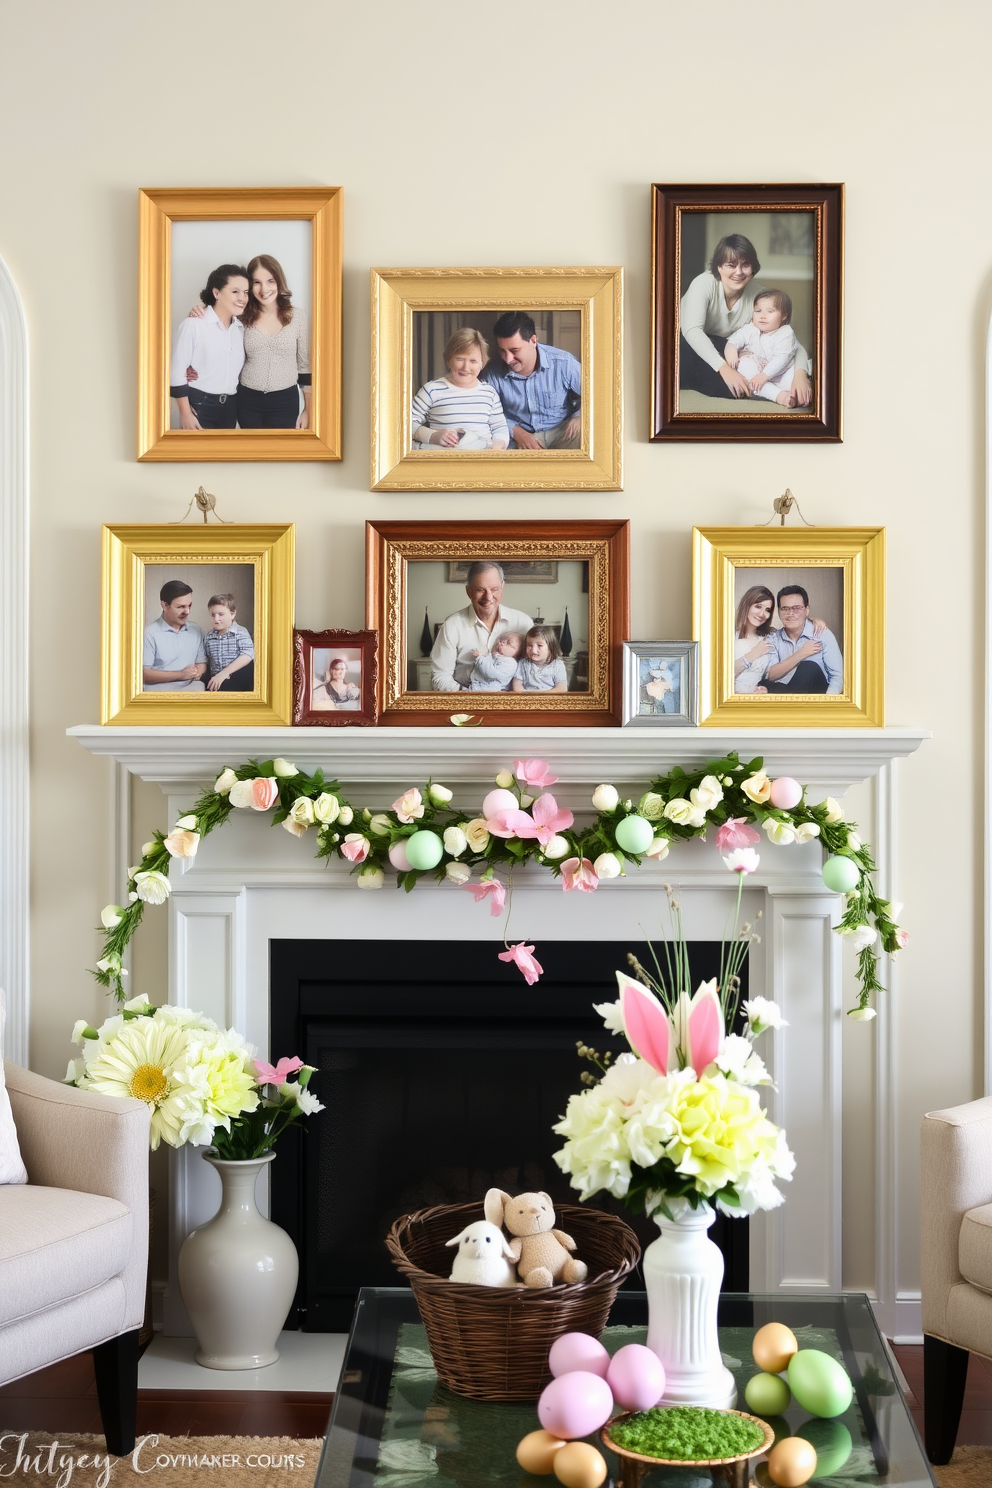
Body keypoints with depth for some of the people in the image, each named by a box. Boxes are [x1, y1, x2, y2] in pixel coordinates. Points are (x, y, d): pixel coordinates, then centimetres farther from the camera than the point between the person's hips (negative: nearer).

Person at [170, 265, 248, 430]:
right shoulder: (194, 325, -11)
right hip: (199, 405, -6)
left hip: (230, 407, 6)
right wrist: (186, 415, -13)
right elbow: (177, 373, -11)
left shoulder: (241, 327, 7)